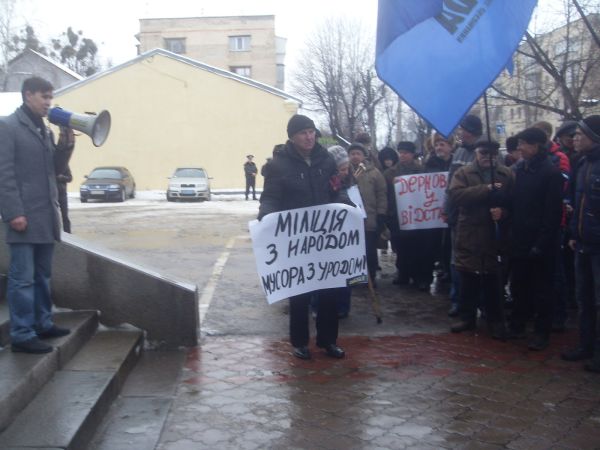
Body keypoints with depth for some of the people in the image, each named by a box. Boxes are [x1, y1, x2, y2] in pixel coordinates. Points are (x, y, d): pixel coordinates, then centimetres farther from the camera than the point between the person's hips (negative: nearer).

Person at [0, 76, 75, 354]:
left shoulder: (44, 130, 18)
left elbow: (57, 169, 18)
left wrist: (67, 141, 2)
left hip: (46, 215, 8)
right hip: (24, 216, -8)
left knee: (42, 275, 14)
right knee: (22, 277, -4)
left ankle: (43, 324, 23)